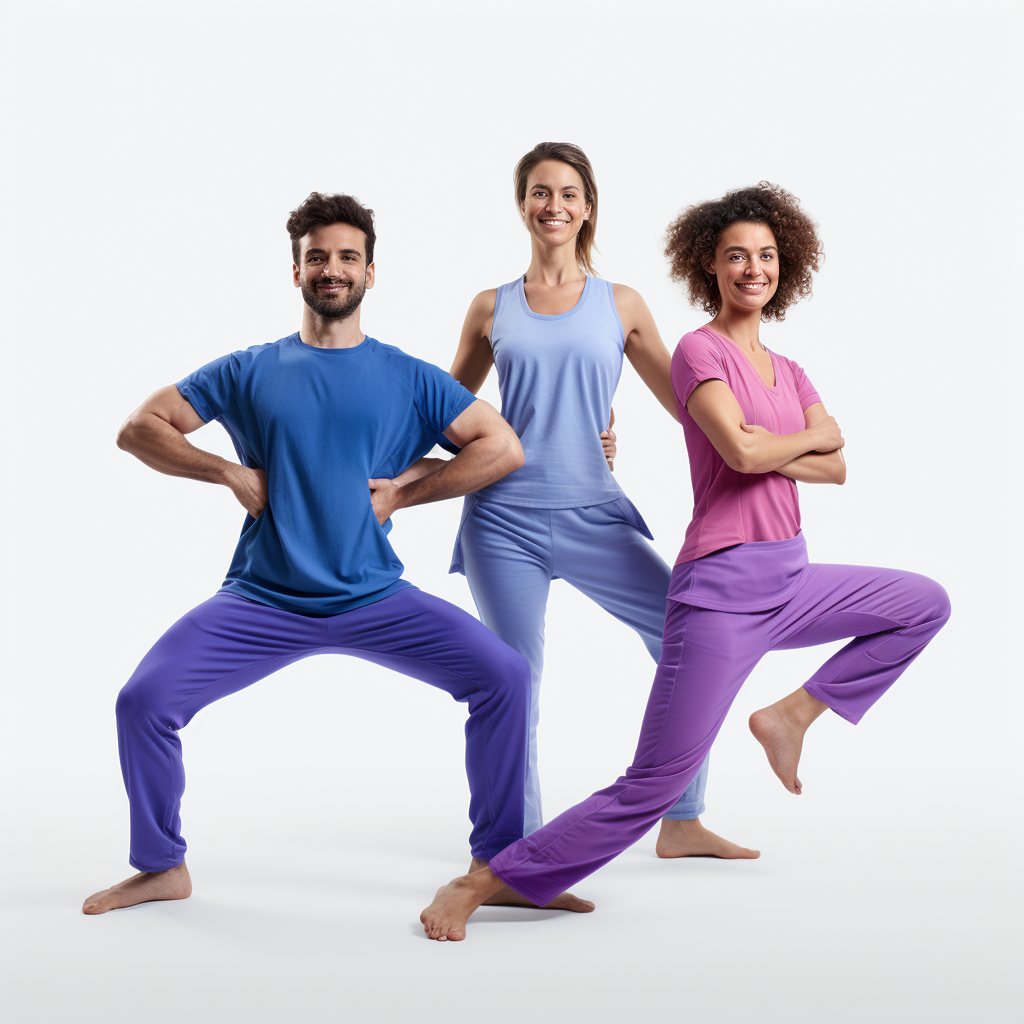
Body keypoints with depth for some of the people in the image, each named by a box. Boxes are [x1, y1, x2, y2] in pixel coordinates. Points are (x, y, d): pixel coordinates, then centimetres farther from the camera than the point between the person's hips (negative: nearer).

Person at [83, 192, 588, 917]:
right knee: (144, 700, -16)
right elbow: (139, 429, 8)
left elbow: (504, 448, 3)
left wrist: (405, 491, -3)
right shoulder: (250, 372, 7)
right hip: (262, 602, 0)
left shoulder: (408, 378, 7)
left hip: (376, 598, 0)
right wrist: (231, 473, -4)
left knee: (505, 676, -18)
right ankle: (162, 869, 9)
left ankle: (498, 862, 1)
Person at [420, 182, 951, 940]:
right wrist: (815, 435, -3)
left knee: (926, 604, 16)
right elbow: (740, 453, -21)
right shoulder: (700, 351, -6)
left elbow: (836, 470, 5)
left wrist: (773, 451, -12)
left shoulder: (788, 372, 16)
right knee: (657, 783, -11)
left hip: (789, 582, 8)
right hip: (724, 586, -8)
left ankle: (793, 713, 12)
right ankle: (480, 885, -3)